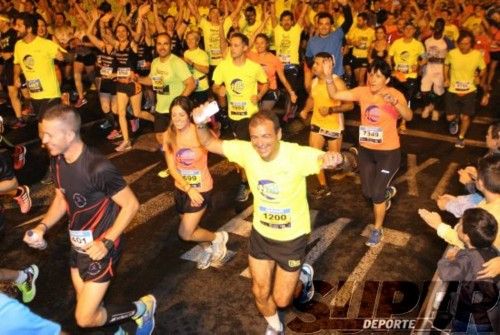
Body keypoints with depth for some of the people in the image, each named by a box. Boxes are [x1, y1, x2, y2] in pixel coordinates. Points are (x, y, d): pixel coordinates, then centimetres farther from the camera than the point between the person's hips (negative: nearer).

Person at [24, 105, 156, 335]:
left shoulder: (97, 168, -30)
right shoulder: (57, 161, -4)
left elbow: (131, 205, -21)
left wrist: (107, 242, -24)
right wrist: (42, 226, -5)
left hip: (100, 246, -8)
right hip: (77, 243, 8)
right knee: (87, 305, 20)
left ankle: (142, 308, 16)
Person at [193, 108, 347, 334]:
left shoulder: (297, 154, -29)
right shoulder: (245, 150, -17)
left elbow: (325, 158, -41)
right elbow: (209, 143, -9)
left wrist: (333, 158, -65)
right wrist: (201, 124, -30)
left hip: (292, 238, -3)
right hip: (260, 234, 4)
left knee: (281, 300, 9)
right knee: (260, 293, 15)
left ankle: (303, 276, 43)